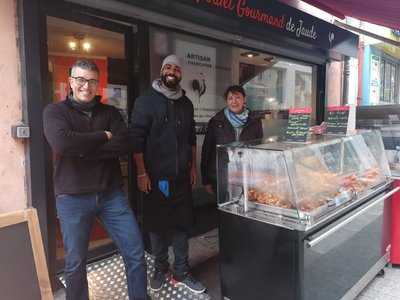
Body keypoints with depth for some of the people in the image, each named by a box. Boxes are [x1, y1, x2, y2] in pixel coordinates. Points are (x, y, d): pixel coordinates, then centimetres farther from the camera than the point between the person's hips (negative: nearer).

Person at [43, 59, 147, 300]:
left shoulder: (110, 112, 8)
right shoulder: (55, 111, 0)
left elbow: (124, 144, -9)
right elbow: (62, 143, -21)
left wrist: (82, 149, -15)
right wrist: (103, 137, -11)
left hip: (112, 195, 2)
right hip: (73, 199, -2)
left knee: (136, 254, 7)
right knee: (76, 264, 13)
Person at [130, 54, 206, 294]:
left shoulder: (186, 103, 11)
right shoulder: (146, 101, -4)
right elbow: (137, 138, -9)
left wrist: (193, 167, 11)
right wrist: (141, 172, -13)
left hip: (181, 176, 4)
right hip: (155, 176, -4)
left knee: (182, 224, 9)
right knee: (157, 224, 9)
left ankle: (181, 272, 24)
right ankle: (161, 269, 29)